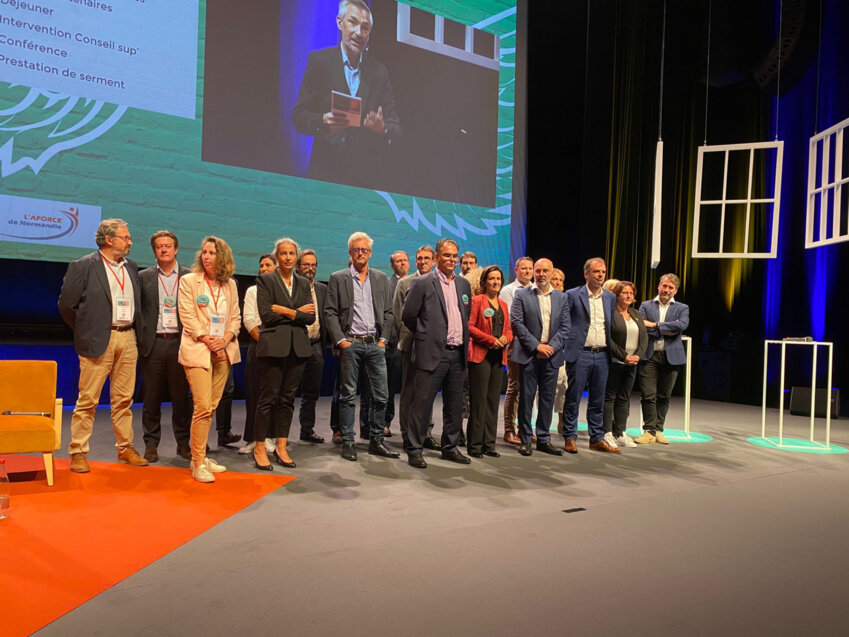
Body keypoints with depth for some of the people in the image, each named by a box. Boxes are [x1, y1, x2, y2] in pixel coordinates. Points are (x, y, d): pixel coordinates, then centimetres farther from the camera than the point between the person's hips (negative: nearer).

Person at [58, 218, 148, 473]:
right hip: (98, 340, -5)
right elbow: (67, 304, -2)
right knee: (88, 400, -1)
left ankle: (125, 448, 19)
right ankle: (78, 453, 10)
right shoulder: (83, 266, -3)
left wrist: (135, 330, 11)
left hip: (128, 339, 5)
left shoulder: (131, 267, 14)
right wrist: (85, 331, 3)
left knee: (123, 399, 10)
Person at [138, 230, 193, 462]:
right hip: (153, 343, 1)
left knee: (181, 396, 5)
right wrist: (140, 338, -3)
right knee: (151, 397, 6)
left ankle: (183, 443, 16)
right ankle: (151, 444, 16)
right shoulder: (143, 277, 8)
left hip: (180, 342, -1)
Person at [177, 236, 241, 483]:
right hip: (197, 350, -4)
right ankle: (198, 463, -2)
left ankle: (199, 456, 18)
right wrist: (207, 340, -12)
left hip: (223, 350, 4)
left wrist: (225, 340, -6)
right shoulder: (188, 281, 2)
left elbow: (235, 317, 10)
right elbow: (187, 316, -4)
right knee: (203, 407, -11)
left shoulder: (230, 285, 12)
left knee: (211, 407, 7)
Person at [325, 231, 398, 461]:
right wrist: (340, 340, -8)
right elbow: (330, 313, 0)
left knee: (381, 396, 4)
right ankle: (348, 442, 12)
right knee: (348, 396, 2)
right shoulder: (338, 278, 4)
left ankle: (376, 441, 16)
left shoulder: (381, 278, 12)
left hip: (375, 344, 3)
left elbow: (388, 312, 12)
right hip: (350, 344, -3)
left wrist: (383, 338, 3)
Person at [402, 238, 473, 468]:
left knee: (454, 405, 12)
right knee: (422, 403, -2)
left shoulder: (464, 284, 12)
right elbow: (408, 316, -3)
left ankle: (450, 447, 25)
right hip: (433, 353, -6)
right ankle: (414, 450, 8)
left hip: (457, 354, 6)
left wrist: (464, 341, 15)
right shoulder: (422, 283, -5)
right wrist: (425, 336, 5)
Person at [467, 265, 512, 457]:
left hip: (499, 356, 6)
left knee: (493, 400, 8)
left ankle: (489, 444, 15)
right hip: (481, 355, -6)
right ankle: (474, 445, 3)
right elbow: (469, 326, -10)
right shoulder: (477, 300, -2)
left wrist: (506, 339, -3)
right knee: (479, 400, -4)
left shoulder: (503, 305, 18)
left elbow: (508, 329, 19)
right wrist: (490, 339, -15)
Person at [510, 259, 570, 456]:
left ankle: (544, 439, 18)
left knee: (548, 399, 8)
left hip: (551, 355, 3)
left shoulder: (561, 298, 11)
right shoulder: (521, 295, 1)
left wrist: (552, 347, -9)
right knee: (526, 398, 1)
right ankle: (525, 440, 10)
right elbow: (517, 323, -7)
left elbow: (565, 327, 6)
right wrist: (536, 346, -13)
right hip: (528, 355, -3)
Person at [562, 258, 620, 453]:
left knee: (598, 400, 11)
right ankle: (570, 438, 12)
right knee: (573, 398, 2)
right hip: (580, 354, -4)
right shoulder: (572, 295, -4)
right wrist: (566, 347, -6)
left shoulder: (610, 297, 11)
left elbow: (612, 326, 17)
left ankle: (597, 439, 20)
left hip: (602, 356, 5)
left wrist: (611, 352, 12)